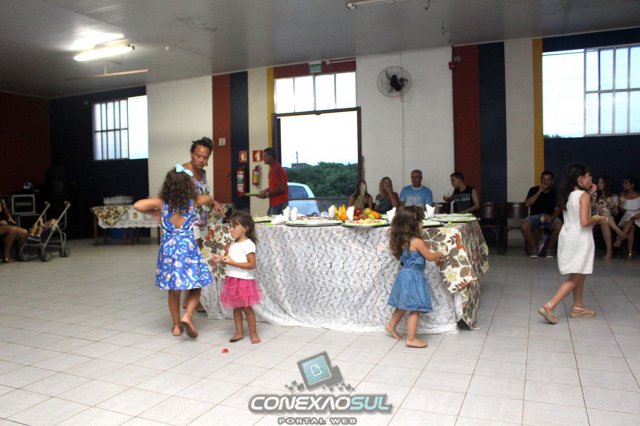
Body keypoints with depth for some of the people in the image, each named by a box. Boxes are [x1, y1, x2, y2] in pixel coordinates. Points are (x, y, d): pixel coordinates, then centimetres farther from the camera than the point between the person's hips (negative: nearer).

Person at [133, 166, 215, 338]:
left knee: (173, 289, 13)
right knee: (195, 287, 8)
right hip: (187, 247, -2)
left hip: (168, 247, 2)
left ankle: (177, 325, 21)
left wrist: (154, 212, 7)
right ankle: (187, 316, -14)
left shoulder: (162, 202, -3)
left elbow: (137, 205, -11)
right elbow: (210, 199, 20)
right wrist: (212, 201, 44)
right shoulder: (192, 200, -1)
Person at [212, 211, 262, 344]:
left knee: (247, 308, 2)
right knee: (236, 307, 14)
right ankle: (239, 332, 25)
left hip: (244, 280, -8)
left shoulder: (248, 244, -16)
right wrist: (221, 258, -4)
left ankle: (253, 334, 14)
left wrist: (232, 262, -23)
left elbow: (252, 264, -20)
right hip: (232, 279, 8)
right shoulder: (233, 243, 9)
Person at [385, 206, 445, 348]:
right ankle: (411, 339, 8)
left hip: (405, 275, 9)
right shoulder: (417, 241, -20)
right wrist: (440, 254, 12)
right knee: (415, 310, 1)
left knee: (403, 305, 25)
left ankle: (391, 326, 39)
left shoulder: (401, 240, 3)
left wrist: (434, 254, 19)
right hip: (414, 277, -8)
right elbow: (430, 257, -9)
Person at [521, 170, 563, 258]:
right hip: (535, 216, 0)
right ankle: (533, 248, -9)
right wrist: (539, 192, -13)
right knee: (524, 226, -33)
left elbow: (557, 210, 1)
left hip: (550, 217, 0)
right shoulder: (533, 190, 5)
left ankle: (550, 248, -7)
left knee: (559, 227, -33)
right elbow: (527, 204, -10)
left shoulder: (554, 193, 6)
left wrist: (551, 217, -22)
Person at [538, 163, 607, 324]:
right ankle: (549, 306, -12)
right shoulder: (584, 196, -16)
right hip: (580, 239, -8)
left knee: (580, 275, 21)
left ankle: (578, 307, 29)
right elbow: (585, 221, -23)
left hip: (568, 236, 8)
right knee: (574, 278, -3)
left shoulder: (567, 195, 7)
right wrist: (598, 219, -4)